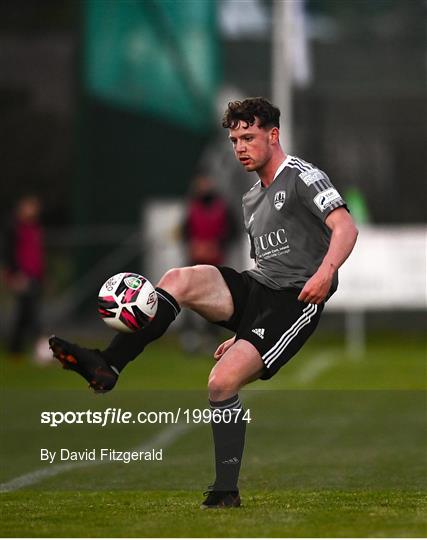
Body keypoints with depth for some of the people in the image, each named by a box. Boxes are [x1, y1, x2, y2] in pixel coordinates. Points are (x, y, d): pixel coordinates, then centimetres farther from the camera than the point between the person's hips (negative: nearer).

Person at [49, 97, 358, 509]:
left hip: (295, 300, -7)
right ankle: (106, 366, -26)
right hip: (255, 290, 7)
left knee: (222, 381, -22)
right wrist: (241, 336, 28)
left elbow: (344, 227, -16)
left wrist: (326, 271, -36)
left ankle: (225, 490, -13)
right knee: (178, 279, -20)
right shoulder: (252, 200, 25)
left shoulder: (302, 177, -2)